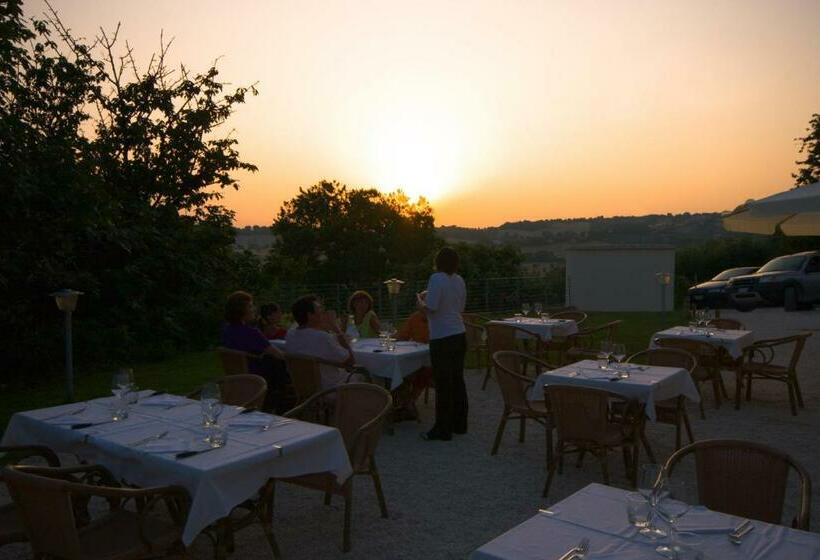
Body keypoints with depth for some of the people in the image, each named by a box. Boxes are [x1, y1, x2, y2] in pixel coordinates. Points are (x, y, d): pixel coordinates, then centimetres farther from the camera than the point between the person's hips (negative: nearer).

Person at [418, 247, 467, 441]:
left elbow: (431, 307, -21)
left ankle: (443, 429, 4)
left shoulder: (437, 279, -13)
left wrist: (420, 300, 0)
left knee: (443, 384, -2)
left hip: (442, 339, -8)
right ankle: (459, 424, 23)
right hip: (459, 335, 8)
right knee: (457, 380, 14)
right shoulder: (459, 280, 9)